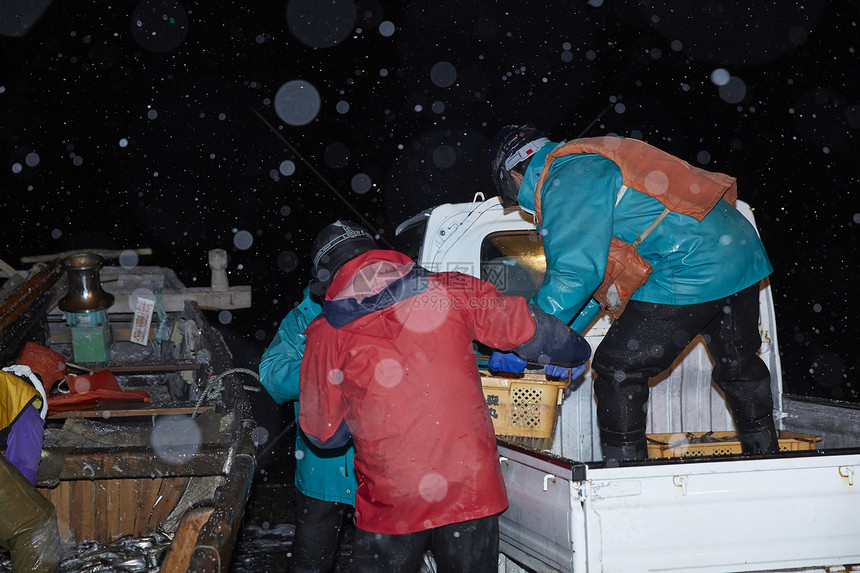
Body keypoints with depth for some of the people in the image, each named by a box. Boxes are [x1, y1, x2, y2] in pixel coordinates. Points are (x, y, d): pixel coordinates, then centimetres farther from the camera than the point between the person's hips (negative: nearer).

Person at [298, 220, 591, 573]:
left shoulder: (326, 334, -1)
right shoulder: (449, 291, 1)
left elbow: (324, 433, 5)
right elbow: (528, 329, 9)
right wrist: (575, 351, 28)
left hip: (390, 503, -1)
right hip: (472, 489, 2)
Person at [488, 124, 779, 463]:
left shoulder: (566, 182, -11)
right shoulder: (585, 165, 22)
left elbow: (575, 274, -20)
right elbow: (599, 270, 25)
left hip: (690, 273, -11)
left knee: (617, 368, -2)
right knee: (740, 366, 25)